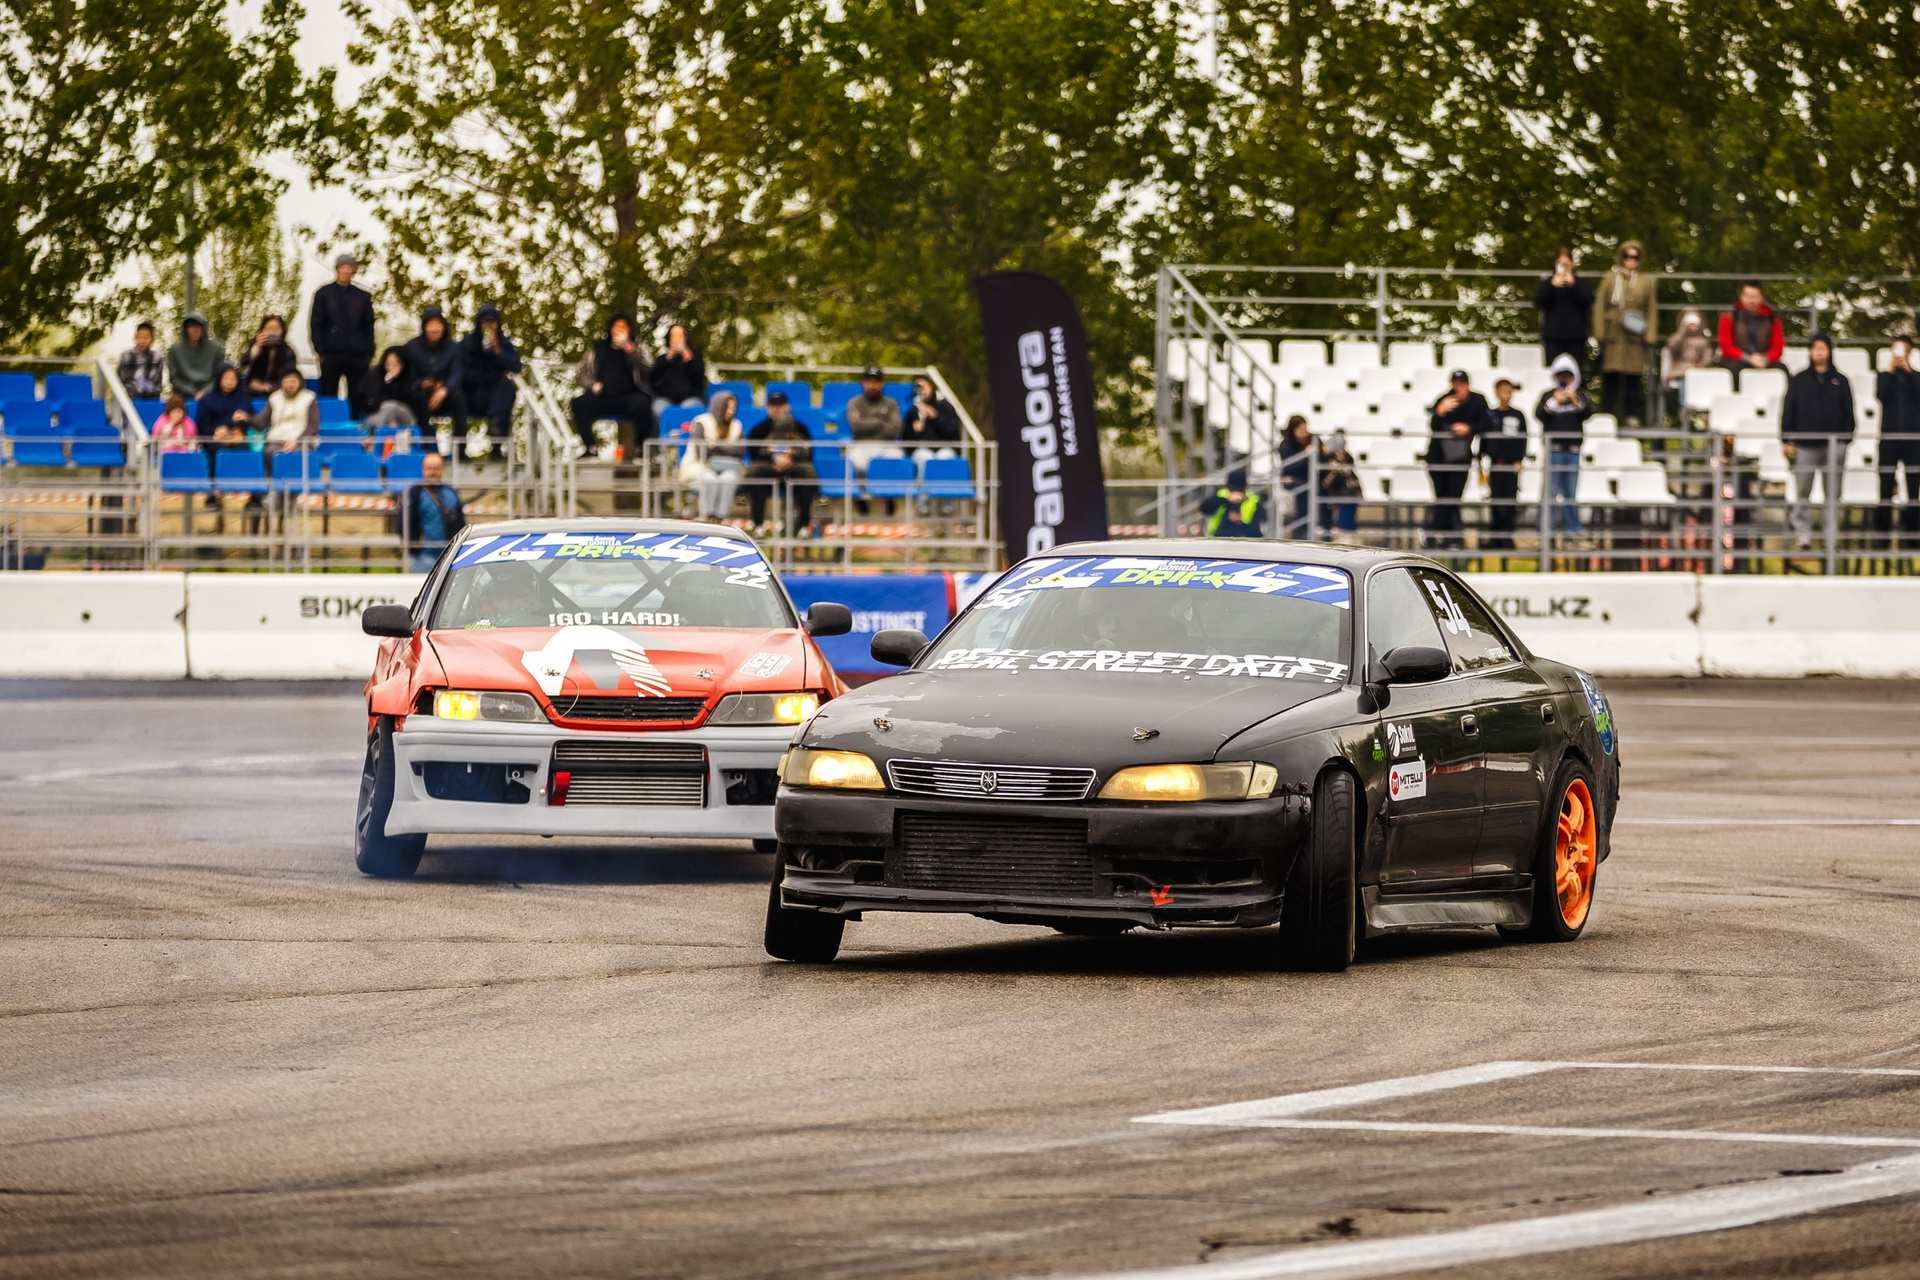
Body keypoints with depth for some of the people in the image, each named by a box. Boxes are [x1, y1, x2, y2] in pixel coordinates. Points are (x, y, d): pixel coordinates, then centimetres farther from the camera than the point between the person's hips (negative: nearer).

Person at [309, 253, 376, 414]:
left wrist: (369, 353, 2)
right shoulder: (324, 294, 7)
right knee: (328, 395, 0)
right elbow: (315, 325, 4)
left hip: (357, 357, 1)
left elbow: (369, 327, 13)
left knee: (358, 398, 0)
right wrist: (320, 351, -6)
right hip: (331, 355, -1)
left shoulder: (363, 296, 12)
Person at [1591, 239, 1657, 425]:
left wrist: (1649, 335, 2)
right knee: (1610, 378, -2)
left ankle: (1632, 417, 7)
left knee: (1633, 379, 1)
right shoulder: (1611, 278, 6)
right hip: (1613, 332, -1)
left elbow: (1652, 310, 11)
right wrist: (1600, 332, -2)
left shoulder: (1645, 281, 9)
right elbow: (1600, 305, 6)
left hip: (1634, 337, 1)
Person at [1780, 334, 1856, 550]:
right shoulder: (1799, 380, 7)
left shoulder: (1840, 381, 8)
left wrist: (1846, 440, 1)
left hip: (1833, 446, 0)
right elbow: (1788, 411, 6)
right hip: (1805, 445, 0)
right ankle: (1802, 533, 2)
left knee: (1832, 493, 3)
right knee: (1803, 492, -1)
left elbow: (1848, 413, 10)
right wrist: (1787, 441, -1)